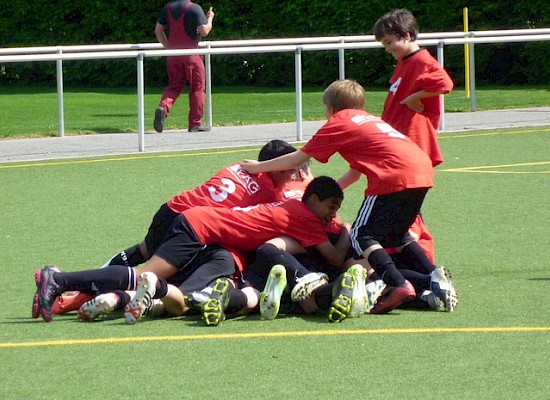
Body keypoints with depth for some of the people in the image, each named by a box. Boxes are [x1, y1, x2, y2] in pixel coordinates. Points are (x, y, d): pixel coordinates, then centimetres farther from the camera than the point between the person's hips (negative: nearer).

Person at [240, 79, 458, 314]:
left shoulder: (338, 123, 10)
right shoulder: (367, 119, 32)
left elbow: (298, 158, 14)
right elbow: (358, 168, 35)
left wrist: (258, 167, 24)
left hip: (396, 177, -8)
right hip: (424, 172, 8)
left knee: (361, 236, -2)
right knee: (396, 235, 24)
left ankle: (399, 285, -20)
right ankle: (435, 277, 11)